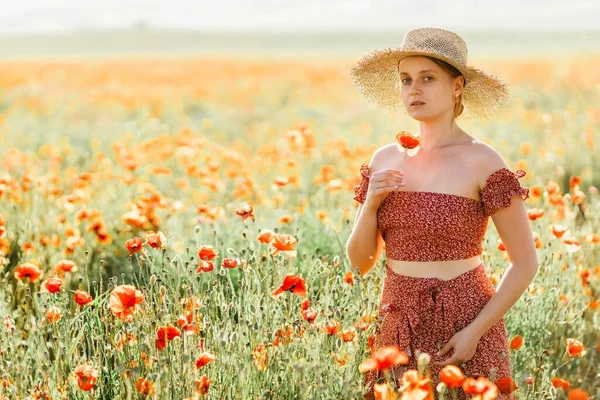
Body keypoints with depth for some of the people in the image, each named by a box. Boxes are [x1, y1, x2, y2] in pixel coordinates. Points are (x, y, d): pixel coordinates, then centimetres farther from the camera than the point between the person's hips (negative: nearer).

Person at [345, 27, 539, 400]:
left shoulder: (483, 162, -11)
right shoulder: (386, 159, 4)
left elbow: (526, 262, -8)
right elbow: (360, 261, 7)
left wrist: (475, 331, -15)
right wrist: (371, 203, -11)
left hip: (463, 330, -4)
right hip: (401, 331, 5)